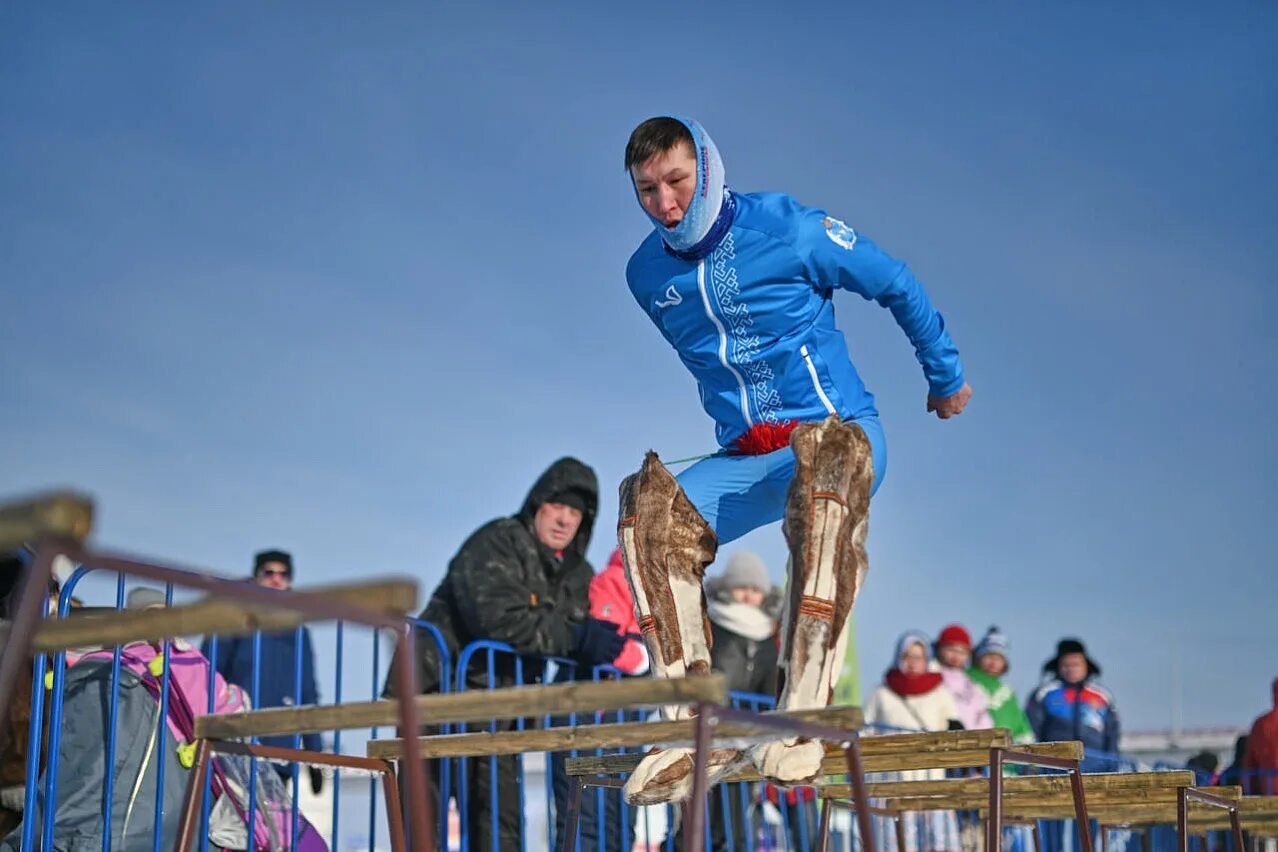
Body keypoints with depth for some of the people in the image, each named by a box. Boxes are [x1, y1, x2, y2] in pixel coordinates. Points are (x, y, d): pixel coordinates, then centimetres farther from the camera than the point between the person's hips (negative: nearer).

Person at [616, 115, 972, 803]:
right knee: (653, 509, -27)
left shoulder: (787, 229, -8)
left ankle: (802, 712, -46)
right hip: (745, 458, 5)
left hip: (841, 432, -4)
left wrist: (946, 376, 16)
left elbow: (897, 285, 5)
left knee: (829, 462, -42)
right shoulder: (647, 275, 7)